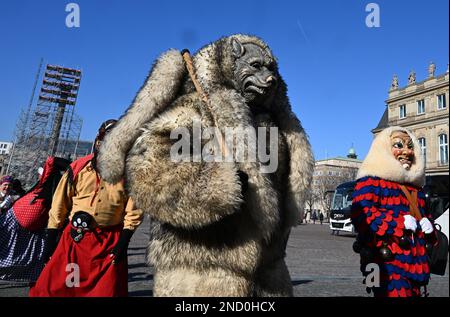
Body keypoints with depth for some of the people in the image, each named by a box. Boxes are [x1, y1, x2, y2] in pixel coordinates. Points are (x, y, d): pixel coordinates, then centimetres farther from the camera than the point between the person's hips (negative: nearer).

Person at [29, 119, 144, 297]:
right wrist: (50, 239, 6)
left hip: (111, 241, -1)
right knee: (53, 286, 7)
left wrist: (124, 241, -9)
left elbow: (133, 210, -4)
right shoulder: (78, 168, -2)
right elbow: (60, 204, 4)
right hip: (75, 237, 1)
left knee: (107, 289, 11)